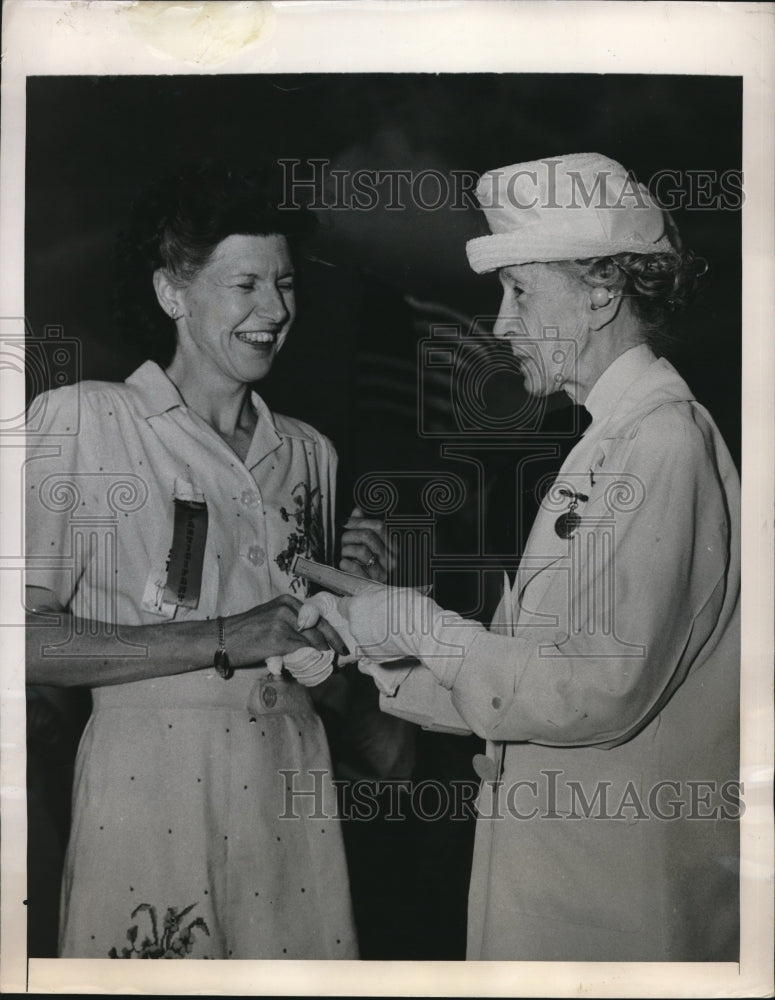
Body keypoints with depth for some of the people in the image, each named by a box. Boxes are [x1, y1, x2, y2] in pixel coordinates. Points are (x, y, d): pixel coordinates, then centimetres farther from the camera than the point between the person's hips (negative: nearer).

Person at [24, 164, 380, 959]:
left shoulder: (309, 452, 12)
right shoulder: (79, 419, -5)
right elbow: (29, 639, -13)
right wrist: (226, 639, -16)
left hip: (291, 789, 5)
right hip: (150, 793, -4)